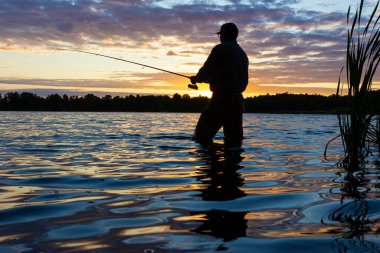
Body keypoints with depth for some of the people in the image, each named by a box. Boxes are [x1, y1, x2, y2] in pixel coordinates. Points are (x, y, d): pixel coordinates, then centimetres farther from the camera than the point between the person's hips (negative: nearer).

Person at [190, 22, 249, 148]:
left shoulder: (220, 49, -5)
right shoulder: (243, 54, 19)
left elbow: (206, 71, -8)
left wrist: (196, 79, 15)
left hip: (221, 99, -8)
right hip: (238, 100, 8)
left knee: (202, 136, -4)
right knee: (234, 141, 9)